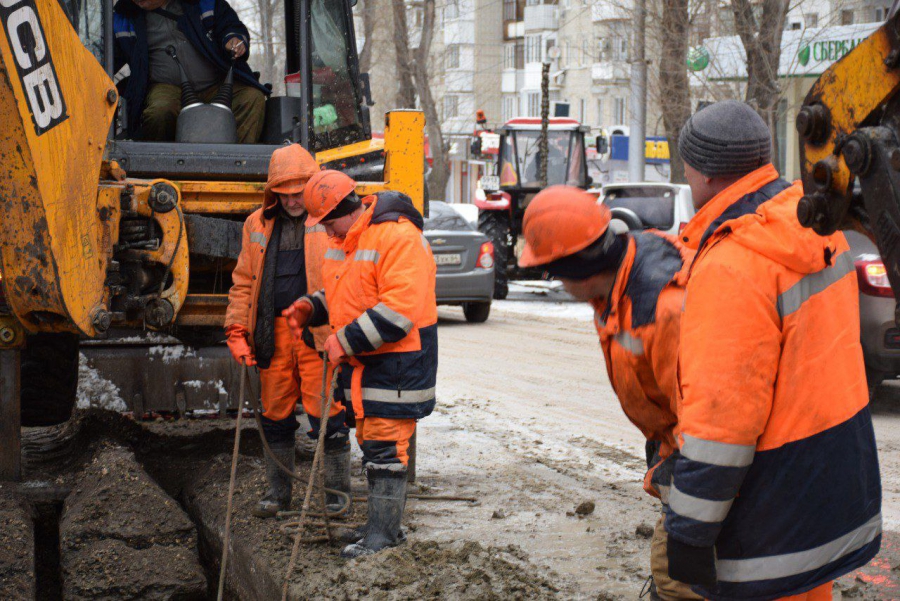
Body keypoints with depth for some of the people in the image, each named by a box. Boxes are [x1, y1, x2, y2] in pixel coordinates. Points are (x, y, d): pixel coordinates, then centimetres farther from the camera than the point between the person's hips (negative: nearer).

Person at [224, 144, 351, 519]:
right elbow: (243, 282, 18)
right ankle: (278, 492, 23)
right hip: (273, 333, 4)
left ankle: (336, 491, 10)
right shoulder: (258, 225, 15)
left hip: (318, 334, -4)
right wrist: (237, 330, 8)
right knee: (275, 414, 11)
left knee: (326, 415, -4)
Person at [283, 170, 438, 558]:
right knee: (370, 444, 15)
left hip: (396, 364, -9)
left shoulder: (398, 237, -19)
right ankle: (381, 524, 25)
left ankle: (384, 534, -3)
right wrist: (311, 308, 6)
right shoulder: (344, 240, 13)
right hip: (362, 364, 9)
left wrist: (346, 340, -21)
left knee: (384, 449, -8)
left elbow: (398, 311, -25)